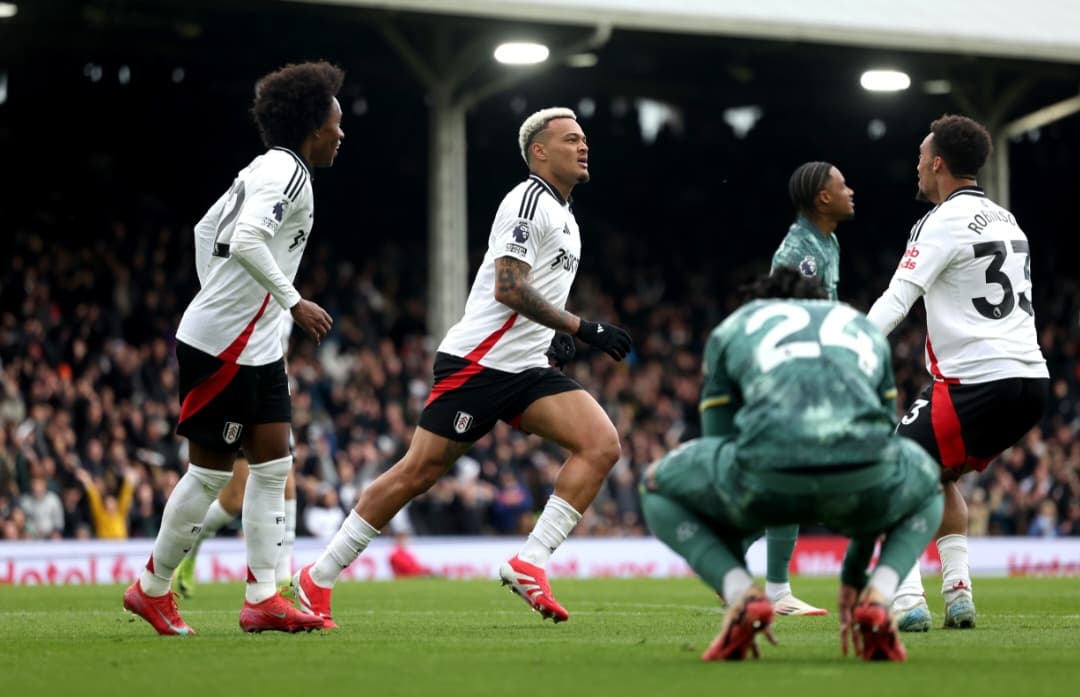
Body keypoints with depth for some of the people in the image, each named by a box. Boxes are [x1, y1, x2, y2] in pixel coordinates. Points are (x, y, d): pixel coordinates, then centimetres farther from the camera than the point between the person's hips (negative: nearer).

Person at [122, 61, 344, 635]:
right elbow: (247, 242, -29)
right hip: (223, 345, -10)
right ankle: (153, 589, 11)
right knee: (211, 470, -2)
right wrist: (294, 302, -24)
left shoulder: (267, 169, 15)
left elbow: (206, 228, 24)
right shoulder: (286, 171, -15)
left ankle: (262, 598, 4)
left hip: (256, 345, 10)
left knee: (273, 464, 5)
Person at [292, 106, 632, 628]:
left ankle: (528, 564, -14)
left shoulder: (563, 214, 19)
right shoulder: (529, 201, -11)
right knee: (419, 472, -7)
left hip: (525, 369, 9)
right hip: (478, 361, -9)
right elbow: (508, 288, -22)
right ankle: (317, 578, 5)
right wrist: (582, 328, -23)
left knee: (602, 444, -12)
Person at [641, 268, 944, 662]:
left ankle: (743, 597, 6)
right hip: (862, 479, 2)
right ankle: (876, 599, 11)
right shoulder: (865, 329, 37)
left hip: (769, 473, -1)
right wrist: (853, 578, 52)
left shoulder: (731, 329, 32)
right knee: (925, 490, 40)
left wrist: (732, 586, 42)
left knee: (658, 489, 31)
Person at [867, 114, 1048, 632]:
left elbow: (894, 303, -17)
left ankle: (908, 599, -13)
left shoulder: (945, 220, -7)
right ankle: (958, 593, 12)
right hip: (1031, 380, 8)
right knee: (936, 477, 25)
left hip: (978, 382, -8)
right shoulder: (1006, 220, 19)